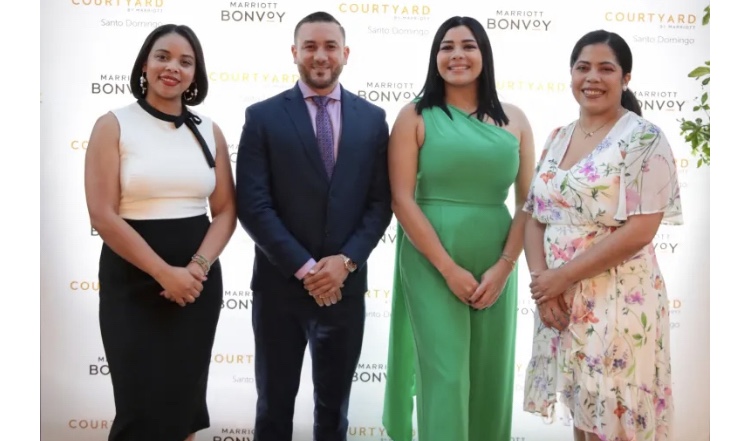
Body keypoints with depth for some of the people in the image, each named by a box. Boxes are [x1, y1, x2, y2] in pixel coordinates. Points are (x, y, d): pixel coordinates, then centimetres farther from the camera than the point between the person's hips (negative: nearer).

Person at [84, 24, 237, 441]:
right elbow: (103, 215, -11)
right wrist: (164, 272, -15)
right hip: (133, 281, -3)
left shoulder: (209, 131, 6)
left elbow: (226, 211, 5)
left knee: (186, 397, 12)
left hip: (199, 280, 3)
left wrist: (197, 267, -11)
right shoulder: (113, 125, -4)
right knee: (143, 404, 0)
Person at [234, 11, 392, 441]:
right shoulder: (263, 116, -2)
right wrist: (303, 268, -14)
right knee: (275, 405, 15)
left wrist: (346, 260, -12)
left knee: (334, 406, 17)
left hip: (346, 284, 2)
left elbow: (381, 202, 2)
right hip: (280, 285, -1)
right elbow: (253, 205, -9)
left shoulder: (372, 118, 5)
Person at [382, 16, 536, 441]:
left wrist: (503, 267, -7)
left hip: (496, 266, 3)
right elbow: (402, 200, -9)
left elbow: (529, 201, 4)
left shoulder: (514, 119, 7)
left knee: (491, 375, 12)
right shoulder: (415, 116, -2)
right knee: (445, 375, -1)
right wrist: (449, 268, -13)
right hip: (431, 265, -3)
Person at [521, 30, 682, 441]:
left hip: (618, 298, -5)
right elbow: (534, 216, 8)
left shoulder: (644, 139, -9)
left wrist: (562, 276, -15)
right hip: (557, 297, 5)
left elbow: (639, 231, -17)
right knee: (581, 407, 16)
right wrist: (540, 279, -8)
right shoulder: (557, 138, 9)